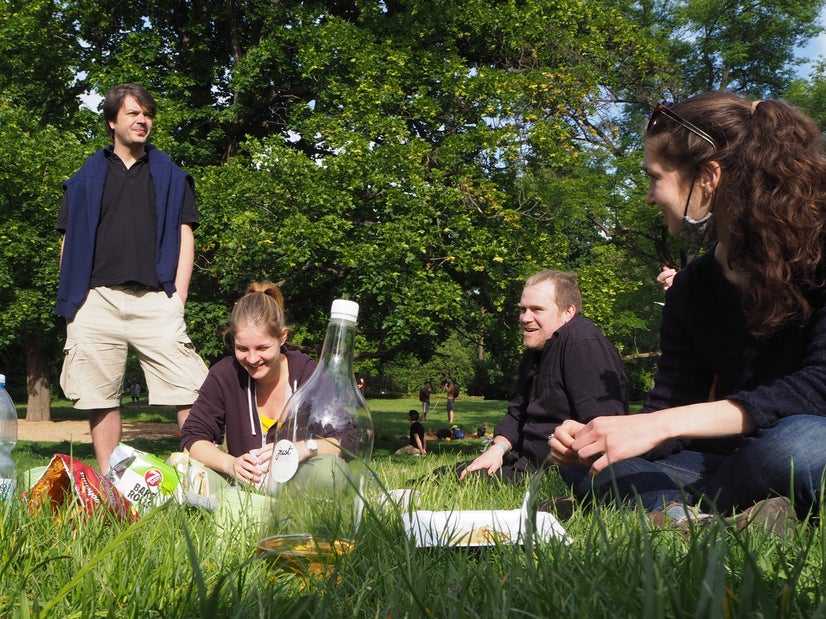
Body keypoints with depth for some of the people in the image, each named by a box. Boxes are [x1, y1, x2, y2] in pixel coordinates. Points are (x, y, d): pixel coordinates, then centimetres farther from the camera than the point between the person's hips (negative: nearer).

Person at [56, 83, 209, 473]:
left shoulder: (171, 177, 17)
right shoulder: (86, 178, 18)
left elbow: (185, 237, 11)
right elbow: (70, 242, 16)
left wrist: (178, 297, -1)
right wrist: (70, 301, 4)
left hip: (156, 300, -1)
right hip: (96, 302, 1)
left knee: (188, 390, -12)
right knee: (100, 397, 1)